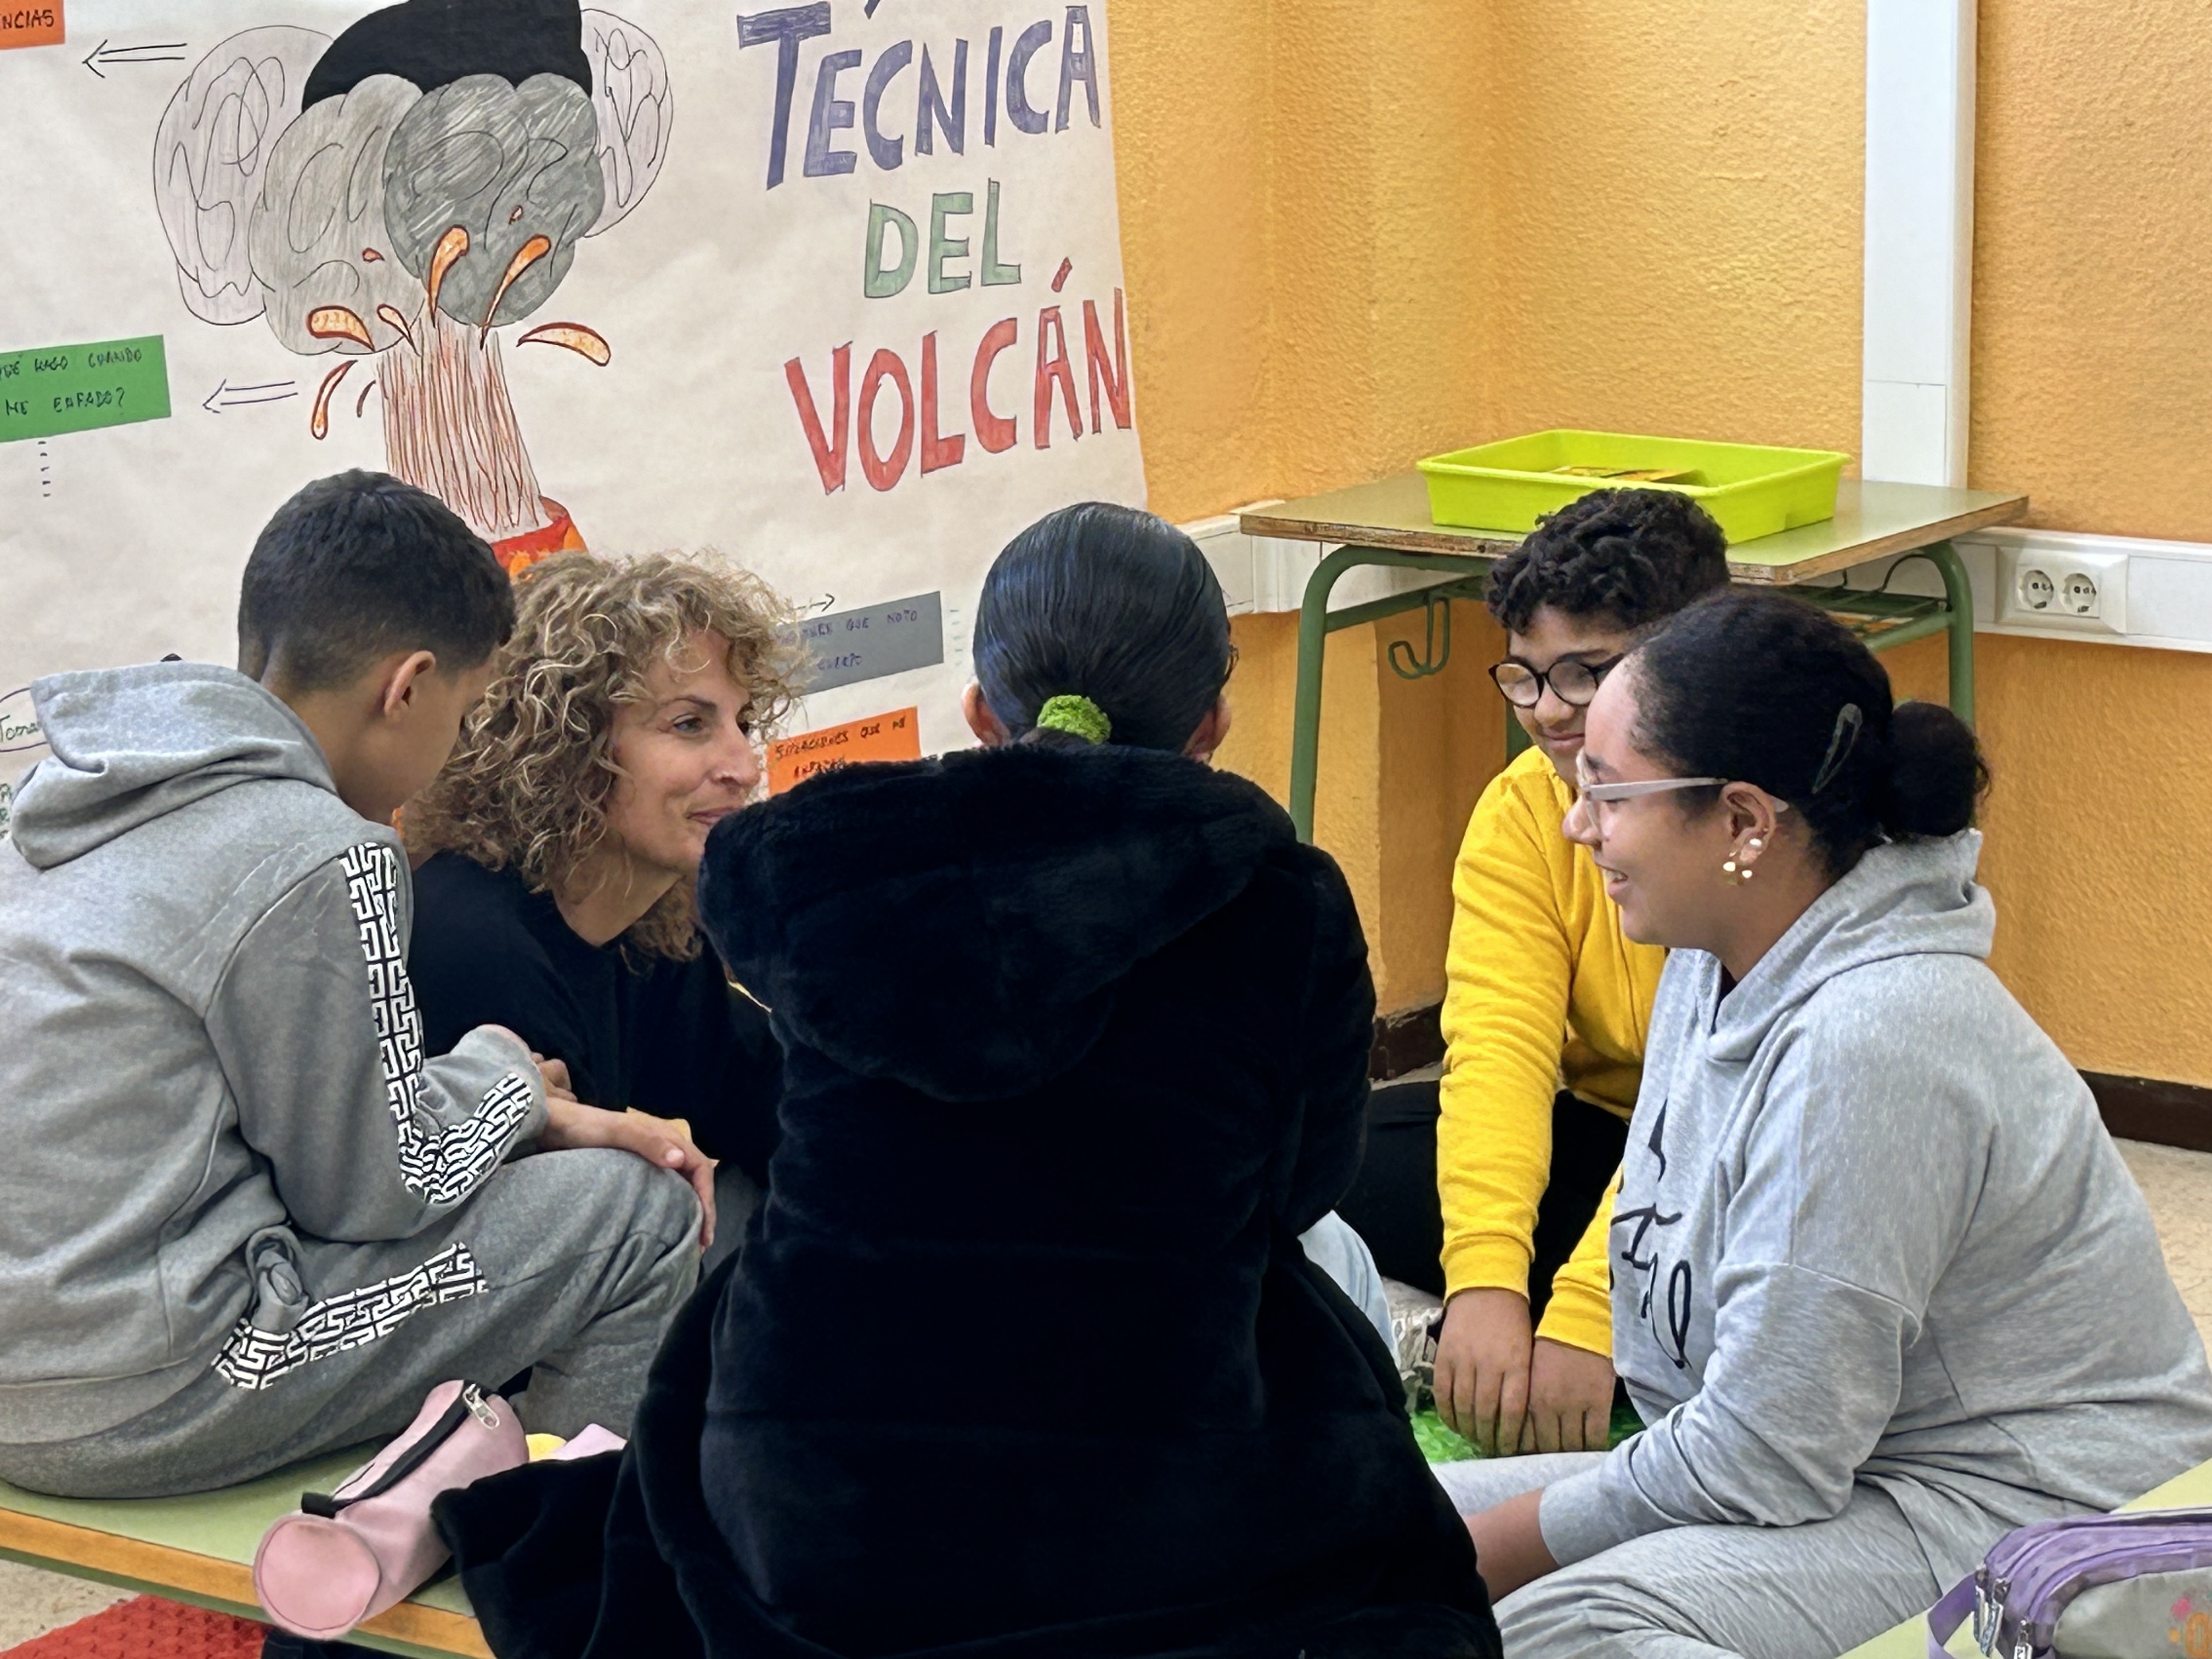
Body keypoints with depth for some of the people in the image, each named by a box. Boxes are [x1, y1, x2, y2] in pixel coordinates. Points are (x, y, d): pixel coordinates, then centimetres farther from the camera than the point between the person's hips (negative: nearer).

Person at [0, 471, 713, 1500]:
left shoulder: (87, 800, 10)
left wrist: (547, 1122, 11)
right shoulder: (320, 856, -17)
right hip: (135, 1406, -9)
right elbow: (379, 1190, -10)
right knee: (637, 1214, -2)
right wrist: (505, 1071, 9)